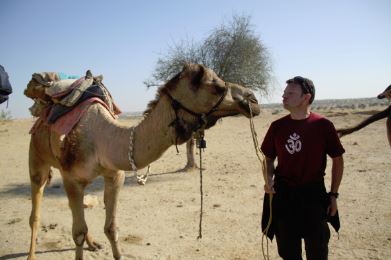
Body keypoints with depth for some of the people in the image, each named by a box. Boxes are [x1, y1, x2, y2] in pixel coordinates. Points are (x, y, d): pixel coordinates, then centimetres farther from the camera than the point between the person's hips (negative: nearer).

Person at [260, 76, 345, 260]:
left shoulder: (323, 125, -12)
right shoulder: (277, 126, -3)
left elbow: (338, 160, -1)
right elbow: (269, 158, 9)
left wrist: (333, 194, -1)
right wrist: (269, 178, -9)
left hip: (314, 194, -2)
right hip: (283, 195, 3)